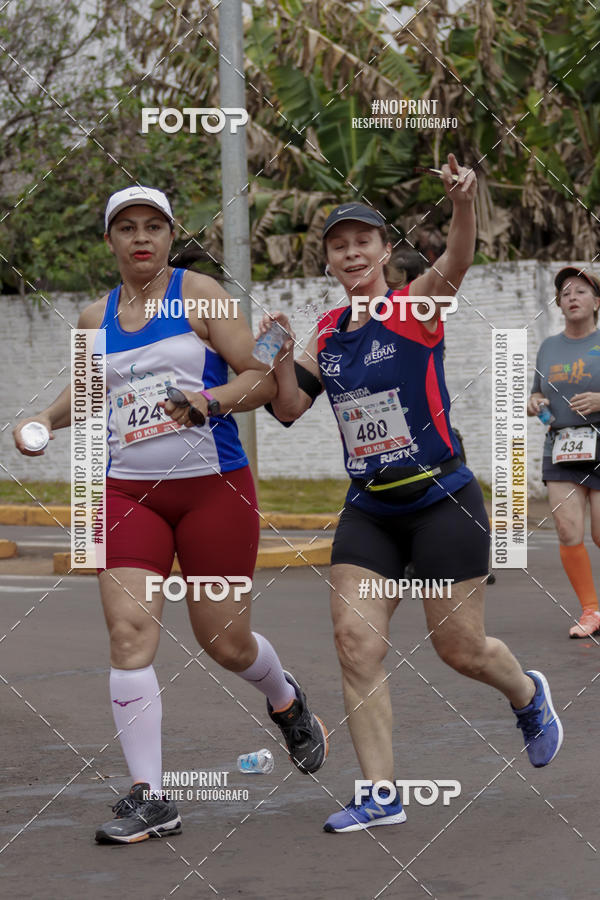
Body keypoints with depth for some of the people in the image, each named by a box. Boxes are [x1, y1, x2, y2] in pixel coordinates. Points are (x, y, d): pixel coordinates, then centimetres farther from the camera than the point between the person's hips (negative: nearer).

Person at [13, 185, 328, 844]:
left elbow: (261, 377, -7)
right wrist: (43, 421, 13)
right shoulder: (95, 318, 10)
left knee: (224, 641, 4)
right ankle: (149, 798, -8)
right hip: (128, 491, 3)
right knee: (129, 635, -13)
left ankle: (286, 700, 40)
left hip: (213, 486, -3)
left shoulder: (198, 294, -3)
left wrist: (208, 401, -24)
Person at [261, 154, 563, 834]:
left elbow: (456, 263, -29)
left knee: (459, 648, 3)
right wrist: (283, 358, -9)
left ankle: (528, 695, 37)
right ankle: (381, 795, 1)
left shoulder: (416, 308, -8)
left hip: (441, 502, -5)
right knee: (355, 643, -7)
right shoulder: (328, 331, 8)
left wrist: (463, 205, -49)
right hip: (369, 511, 5)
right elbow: (289, 409, 10)